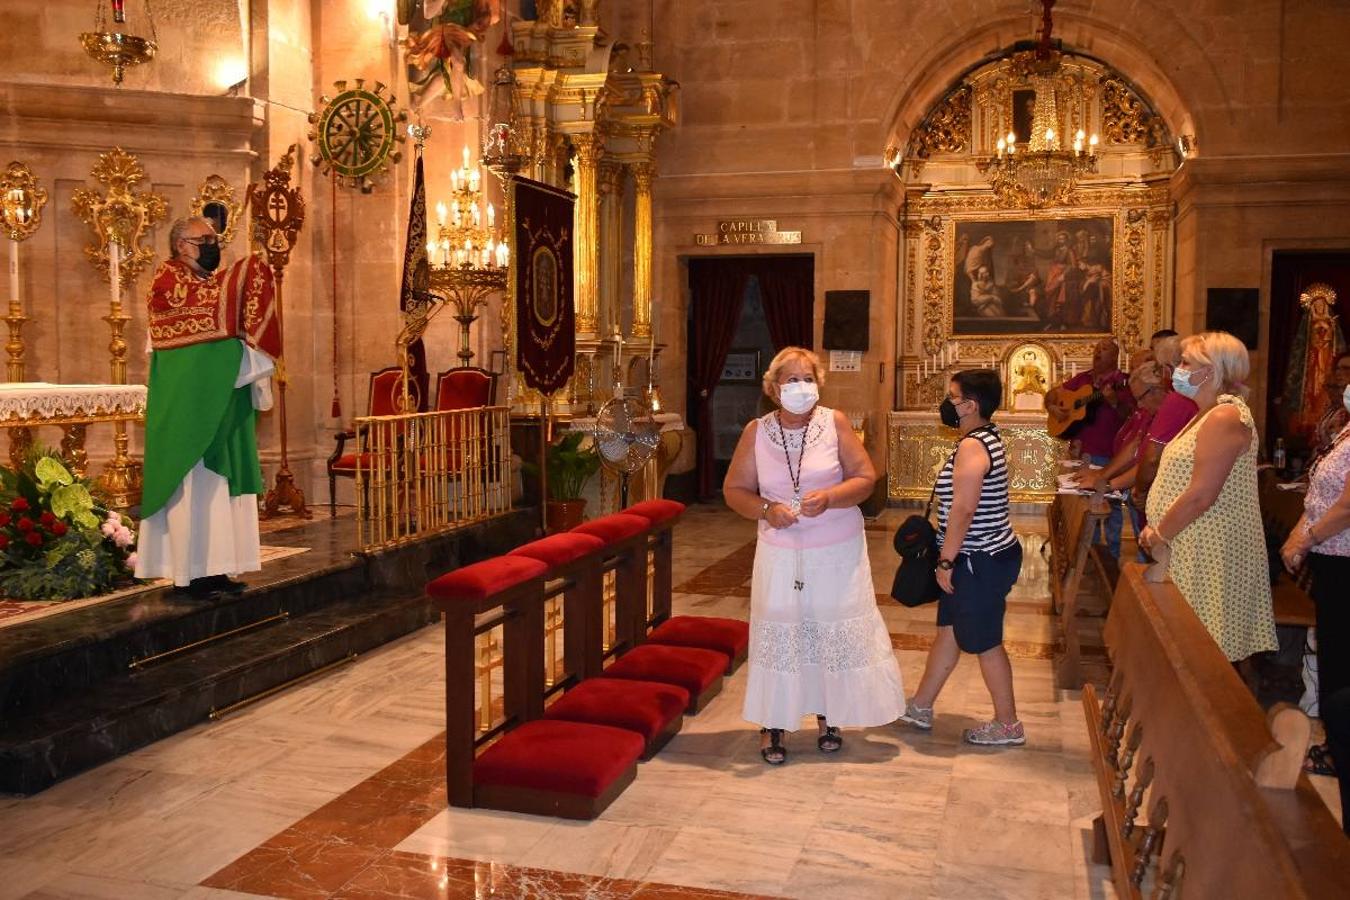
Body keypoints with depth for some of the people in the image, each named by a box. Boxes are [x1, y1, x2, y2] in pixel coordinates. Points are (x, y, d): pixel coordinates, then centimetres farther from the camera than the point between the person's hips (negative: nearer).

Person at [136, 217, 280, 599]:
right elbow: (216, 302, -21)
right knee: (194, 481, -7)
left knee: (219, 480, 7)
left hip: (220, 399, 9)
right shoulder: (168, 278, -6)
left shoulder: (210, 282, 19)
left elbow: (233, 330, 21)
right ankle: (192, 571, -3)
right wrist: (249, 271, -12)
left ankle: (214, 567, 11)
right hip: (188, 399, -8)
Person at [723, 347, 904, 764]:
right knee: (778, 634, 5)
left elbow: (866, 477, -6)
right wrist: (766, 509, -17)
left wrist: (830, 497, -23)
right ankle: (772, 724, 19)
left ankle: (828, 716, 28)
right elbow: (734, 490, 1)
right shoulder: (757, 432, -3)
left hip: (837, 554, 0)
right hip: (781, 555, 0)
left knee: (835, 632, 8)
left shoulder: (834, 422, -6)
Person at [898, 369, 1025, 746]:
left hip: (981, 562, -10)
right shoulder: (988, 438, 11)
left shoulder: (971, 446, -21)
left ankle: (1008, 724, 17)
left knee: (984, 643, 3)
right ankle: (920, 707, 29)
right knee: (949, 631, 17)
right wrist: (951, 559, 18)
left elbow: (963, 509, -26)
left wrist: (946, 560, -19)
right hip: (985, 556, 10)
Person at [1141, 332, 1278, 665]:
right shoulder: (1208, 414, 16)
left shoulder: (1224, 418, -18)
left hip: (1210, 548, -10)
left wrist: (1158, 535, -12)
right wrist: (1157, 530, 9)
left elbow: (1201, 496, -23)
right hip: (1193, 546, 10)